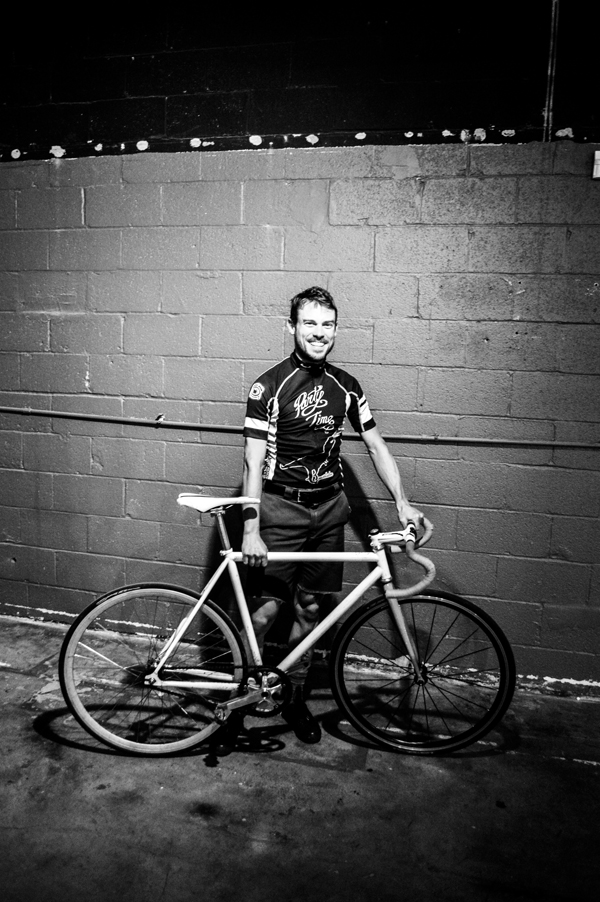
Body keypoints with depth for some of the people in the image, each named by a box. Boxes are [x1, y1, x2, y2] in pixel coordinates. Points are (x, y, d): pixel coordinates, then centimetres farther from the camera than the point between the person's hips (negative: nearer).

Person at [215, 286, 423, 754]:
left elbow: (376, 444, 12)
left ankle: (295, 697, 28)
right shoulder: (270, 385, -7)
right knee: (267, 608, -7)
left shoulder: (346, 385, 7)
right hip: (281, 508, -4)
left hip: (329, 508, 4)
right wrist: (251, 530, -20)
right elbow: (254, 461, -12)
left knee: (310, 609, 10)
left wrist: (402, 501, 2)